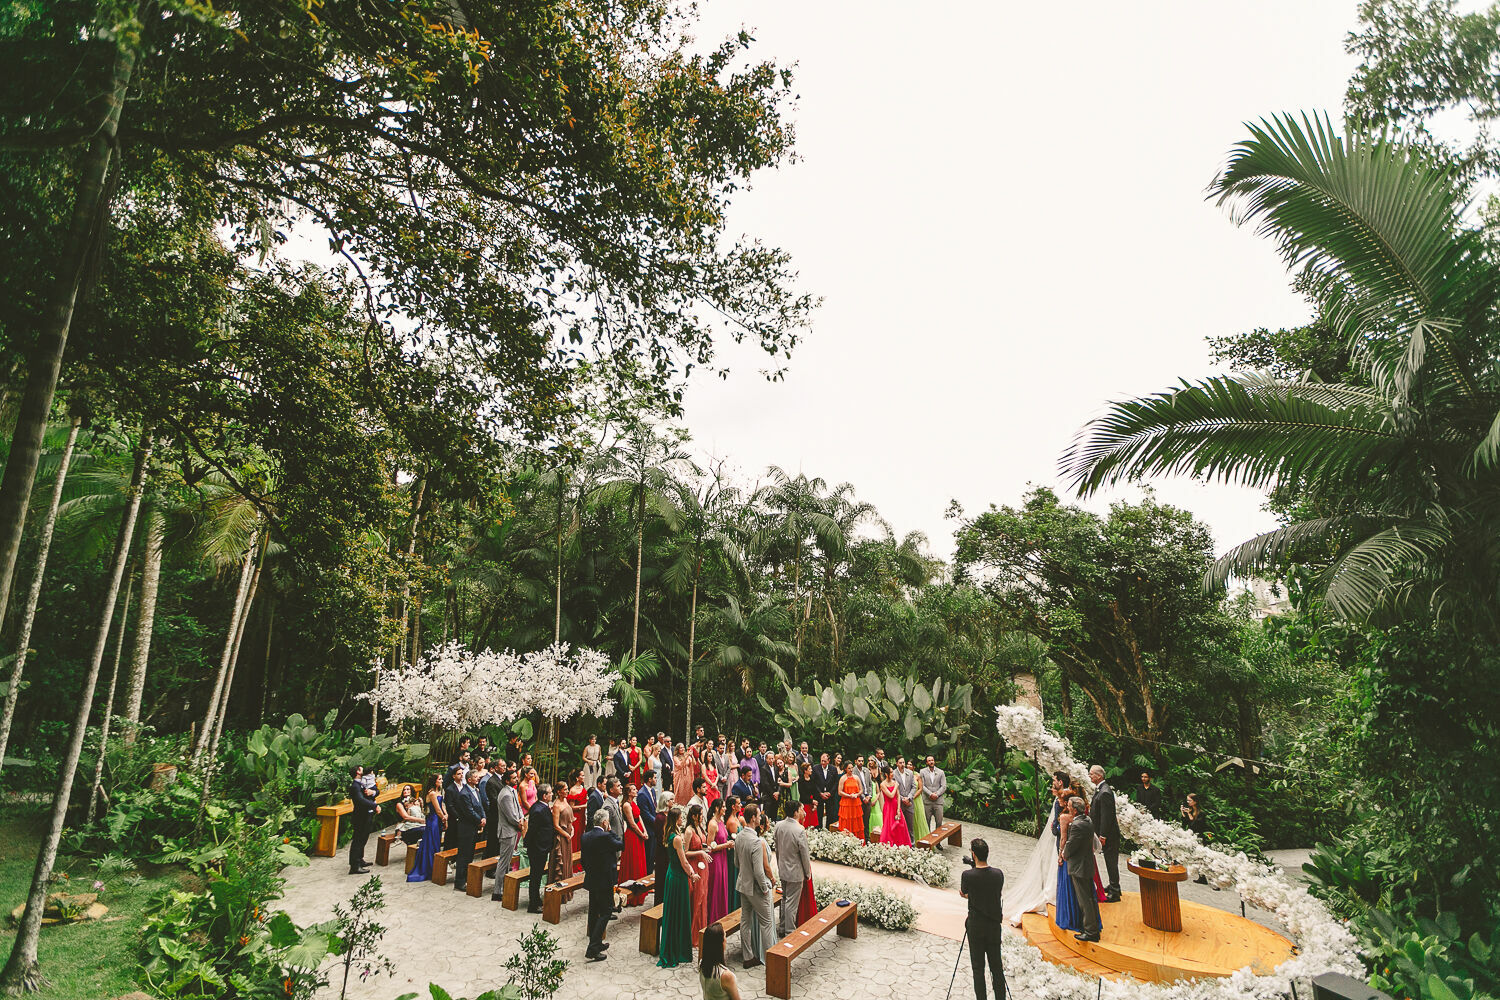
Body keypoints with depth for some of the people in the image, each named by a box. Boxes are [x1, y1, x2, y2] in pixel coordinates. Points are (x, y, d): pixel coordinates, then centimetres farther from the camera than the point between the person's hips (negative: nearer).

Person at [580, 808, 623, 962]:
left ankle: (596, 943, 31)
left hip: (591, 880, 8)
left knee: (594, 912, 18)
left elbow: (583, 859, 10)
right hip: (604, 881, -8)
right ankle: (592, 949, -5)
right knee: (605, 912, -1)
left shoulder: (586, 836, 2)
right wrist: (611, 831, -4)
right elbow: (621, 845, -8)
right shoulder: (605, 837, -22)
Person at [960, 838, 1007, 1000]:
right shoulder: (998, 874, -10)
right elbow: (999, 896, 6)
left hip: (975, 926, -3)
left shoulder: (967, 875, -18)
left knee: (978, 967, 9)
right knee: (996, 965, 14)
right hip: (995, 925, 3)